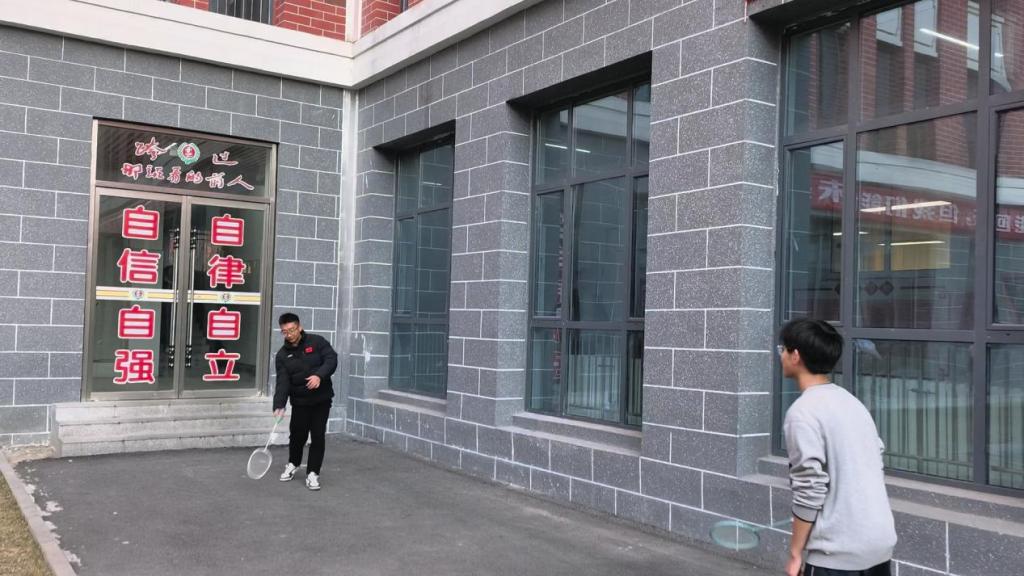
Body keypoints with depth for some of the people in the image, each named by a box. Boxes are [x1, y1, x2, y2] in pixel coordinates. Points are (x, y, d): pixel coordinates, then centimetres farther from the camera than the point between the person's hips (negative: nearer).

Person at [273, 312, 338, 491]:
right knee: (298, 435, 5)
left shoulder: (317, 342, -4)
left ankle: (313, 473, 8)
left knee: (318, 436, -3)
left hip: (321, 399, -1)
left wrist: (319, 375, -29)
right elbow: (282, 382, -10)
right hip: (300, 401, 1)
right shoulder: (282, 355, -1)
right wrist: (279, 405, -23)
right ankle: (293, 464, 34)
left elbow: (331, 359, -13)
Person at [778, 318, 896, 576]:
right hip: (880, 542, 8)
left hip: (837, 553, -8)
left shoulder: (803, 412, -15)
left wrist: (795, 554, -9)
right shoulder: (851, 402, 11)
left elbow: (809, 492, -18)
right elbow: (875, 468, 15)